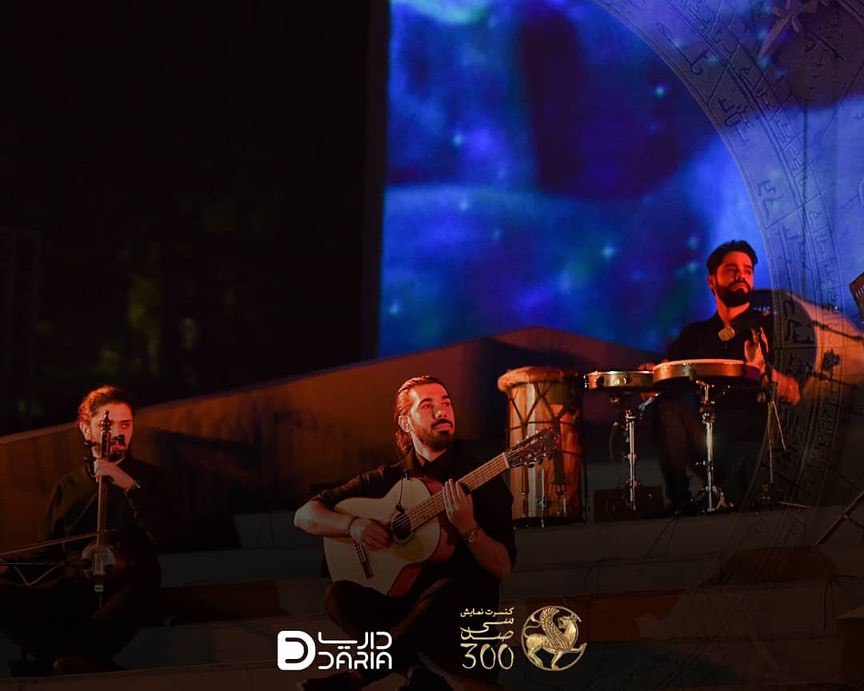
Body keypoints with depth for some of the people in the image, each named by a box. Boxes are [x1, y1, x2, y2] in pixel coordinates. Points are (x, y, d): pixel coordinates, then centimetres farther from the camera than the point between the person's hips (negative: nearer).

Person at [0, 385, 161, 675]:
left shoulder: (147, 477, 15)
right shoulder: (68, 485, 24)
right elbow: (47, 551, 21)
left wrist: (129, 485, -15)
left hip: (125, 587, -3)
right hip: (73, 587, 3)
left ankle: (50, 664, -37)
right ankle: (99, 668, -37)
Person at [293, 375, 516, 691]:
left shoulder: (483, 480, 2)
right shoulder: (388, 478, 9)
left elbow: (502, 570, -5)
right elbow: (305, 515, 8)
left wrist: (468, 527, -24)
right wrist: (352, 524, -12)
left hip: (464, 612, -3)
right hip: (400, 603, 3)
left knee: (446, 591, -37)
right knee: (340, 594, -25)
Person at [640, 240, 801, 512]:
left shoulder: (771, 328, 12)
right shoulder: (694, 335, 22)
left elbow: (794, 394, 0)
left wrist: (763, 372, -22)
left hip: (756, 438, -4)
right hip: (705, 441, 4)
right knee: (667, 407, -26)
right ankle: (681, 502, -23)